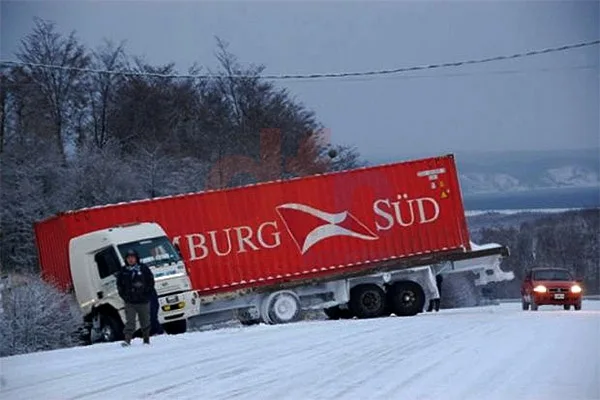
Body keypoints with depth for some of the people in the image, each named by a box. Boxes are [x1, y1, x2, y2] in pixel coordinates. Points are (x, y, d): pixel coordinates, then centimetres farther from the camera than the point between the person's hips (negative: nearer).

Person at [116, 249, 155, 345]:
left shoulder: (143, 268, 1)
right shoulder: (123, 271, 5)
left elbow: (151, 281, 4)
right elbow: (119, 285, 12)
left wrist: (147, 293, -6)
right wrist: (124, 296, 0)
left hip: (143, 301, 0)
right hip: (130, 302, 0)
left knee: (145, 322, 10)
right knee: (130, 322, -10)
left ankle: (146, 340, 22)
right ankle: (127, 340, -16)